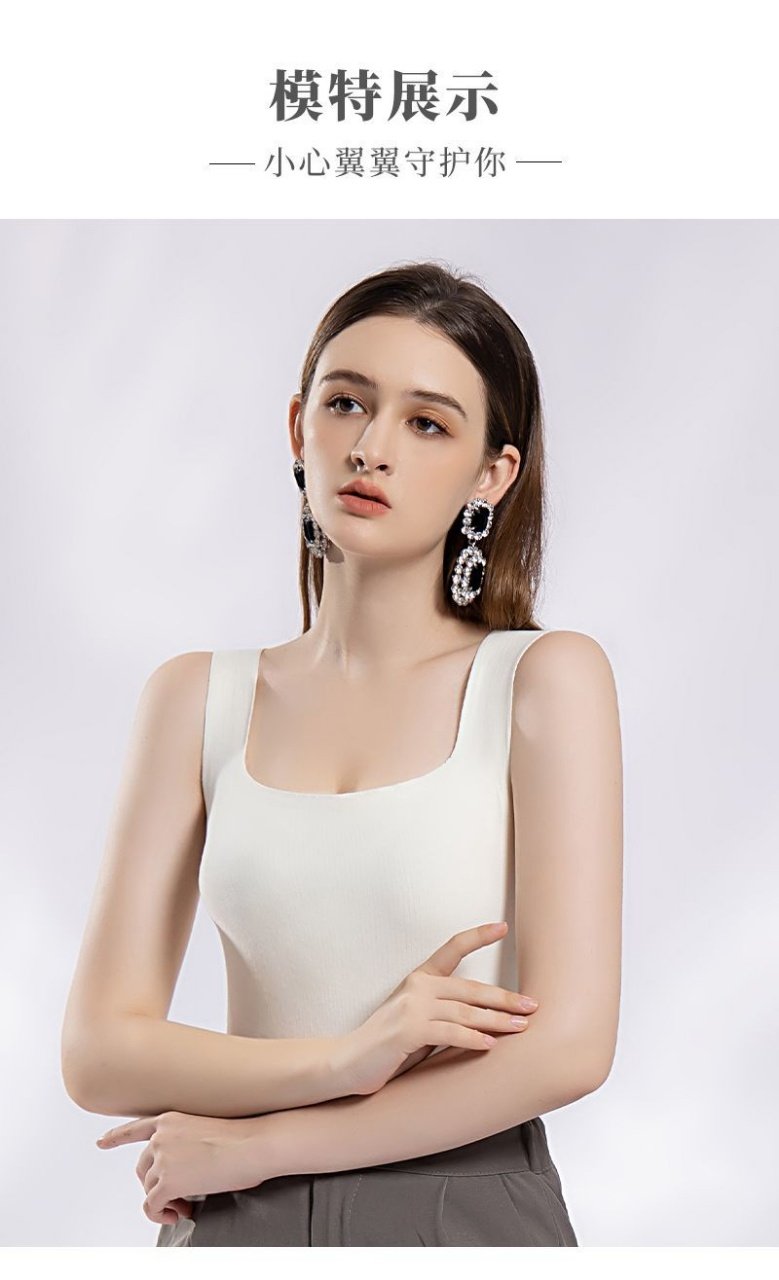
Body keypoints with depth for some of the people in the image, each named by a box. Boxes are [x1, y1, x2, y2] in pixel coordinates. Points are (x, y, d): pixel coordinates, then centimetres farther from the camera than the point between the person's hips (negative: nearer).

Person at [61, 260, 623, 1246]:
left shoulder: (548, 678, -7)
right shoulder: (195, 698, 0)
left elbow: (568, 1043, -15)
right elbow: (98, 1051, -5)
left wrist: (256, 1142, -11)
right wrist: (344, 1061, -19)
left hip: (469, 1213, -2)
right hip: (241, 1231, 2)